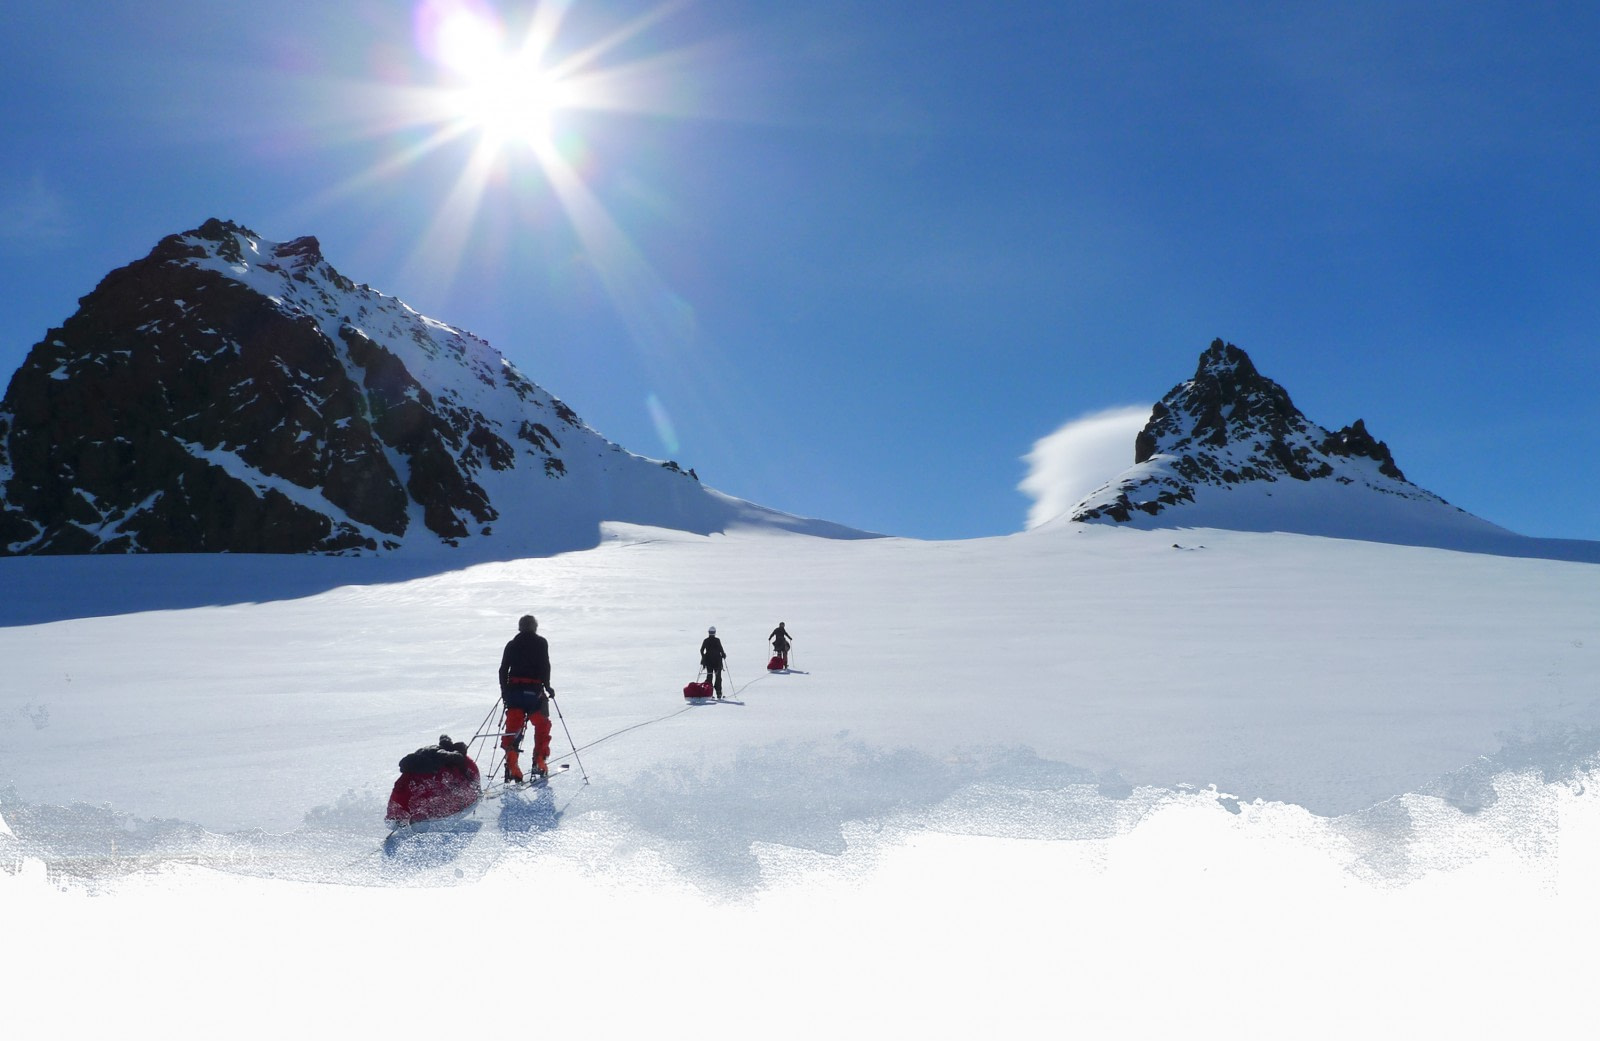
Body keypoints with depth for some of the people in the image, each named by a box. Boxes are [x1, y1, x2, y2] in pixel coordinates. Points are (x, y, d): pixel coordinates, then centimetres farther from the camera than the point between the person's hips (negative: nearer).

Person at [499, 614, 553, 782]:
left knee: (513, 726, 4)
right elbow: (545, 666, -7)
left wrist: (504, 691, 18)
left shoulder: (512, 644, 12)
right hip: (535, 691, -3)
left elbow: (503, 669, 9)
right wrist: (547, 686, 2)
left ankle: (511, 765, -6)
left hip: (514, 690, 3)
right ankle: (539, 761, 9)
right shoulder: (541, 642, 3)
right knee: (542, 725, 14)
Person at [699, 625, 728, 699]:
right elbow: (721, 649, -10)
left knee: (709, 676, 8)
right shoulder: (717, 640, -8)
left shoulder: (705, 641, 0)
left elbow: (701, 650, 2)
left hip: (708, 660, 2)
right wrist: (723, 654, 9)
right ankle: (718, 692, -1)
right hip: (717, 660, -2)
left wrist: (703, 657, 17)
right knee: (718, 676, 6)